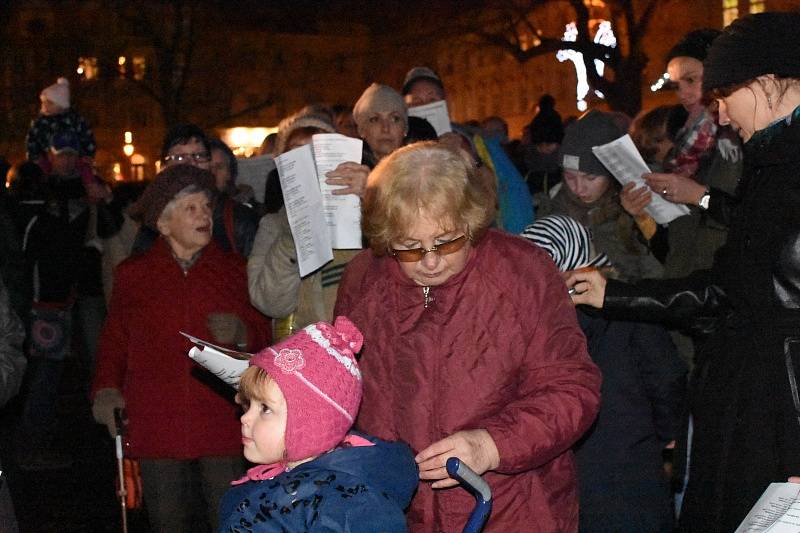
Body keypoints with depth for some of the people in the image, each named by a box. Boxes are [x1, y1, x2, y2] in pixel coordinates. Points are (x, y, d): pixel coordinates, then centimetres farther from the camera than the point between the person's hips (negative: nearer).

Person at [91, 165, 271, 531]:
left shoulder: (233, 270, 10)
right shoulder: (133, 274, 10)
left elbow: (263, 333, 13)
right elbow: (114, 340, 15)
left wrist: (242, 333, -9)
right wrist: (106, 389, 1)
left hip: (222, 424, 0)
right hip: (157, 428, 0)